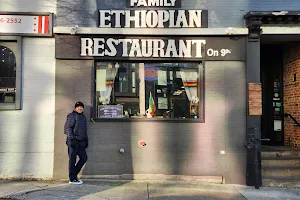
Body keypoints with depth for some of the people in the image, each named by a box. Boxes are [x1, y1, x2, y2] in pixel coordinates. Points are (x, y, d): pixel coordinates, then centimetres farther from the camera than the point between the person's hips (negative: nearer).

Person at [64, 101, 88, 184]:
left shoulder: (83, 117, 20)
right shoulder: (72, 115, -3)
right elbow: (67, 128, -11)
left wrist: (86, 140, 18)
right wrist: (72, 139, -19)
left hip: (80, 142, 8)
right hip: (73, 141, -8)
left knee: (84, 157, 6)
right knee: (72, 159, -3)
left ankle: (74, 174, 18)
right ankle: (72, 179, 3)